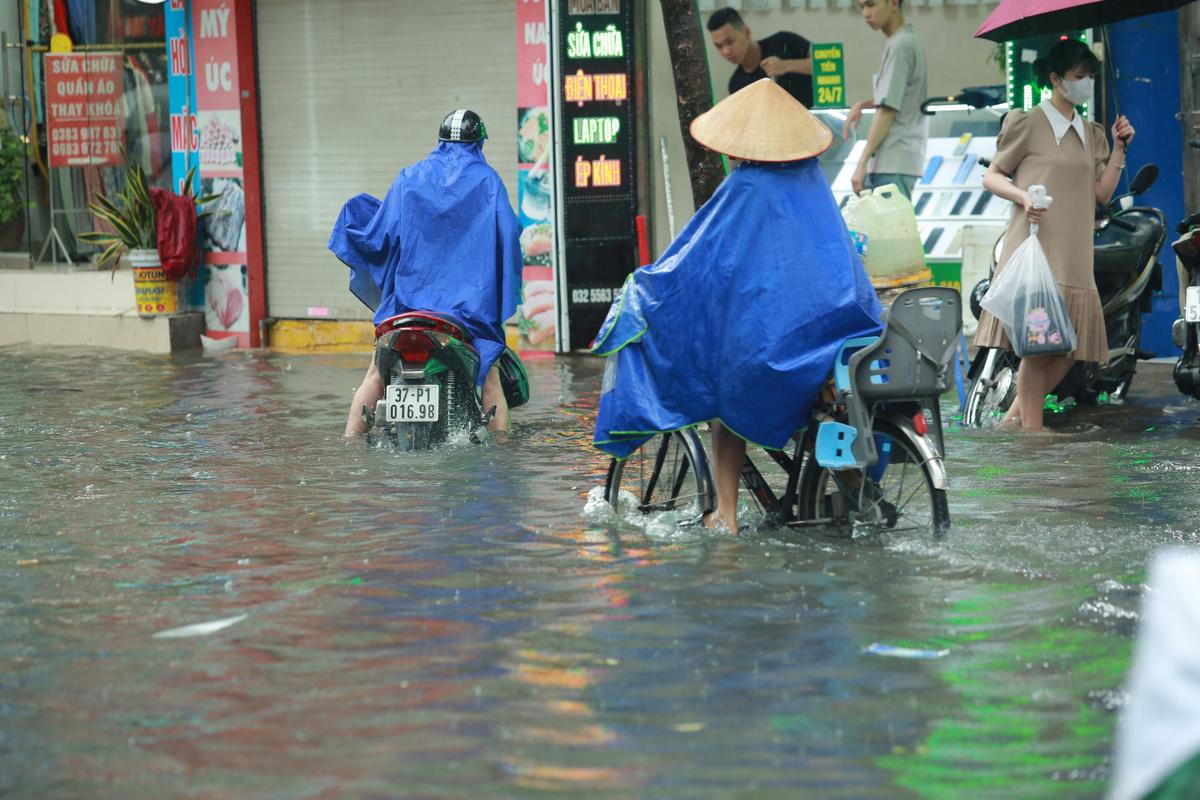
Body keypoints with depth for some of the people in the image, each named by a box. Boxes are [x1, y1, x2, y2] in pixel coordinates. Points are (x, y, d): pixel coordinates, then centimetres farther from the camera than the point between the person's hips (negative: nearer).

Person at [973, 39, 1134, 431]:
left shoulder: (1091, 134, 19)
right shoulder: (1029, 124, 1)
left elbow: (1102, 193, 14)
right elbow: (992, 176, 2)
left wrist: (1119, 149, 5)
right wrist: (1023, 195, -16)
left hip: (1073, 255, 6)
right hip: (1034, 249, -6)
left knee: (1067, 348, 2)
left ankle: (1015, 418, 16)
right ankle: (1031, 431, -6)